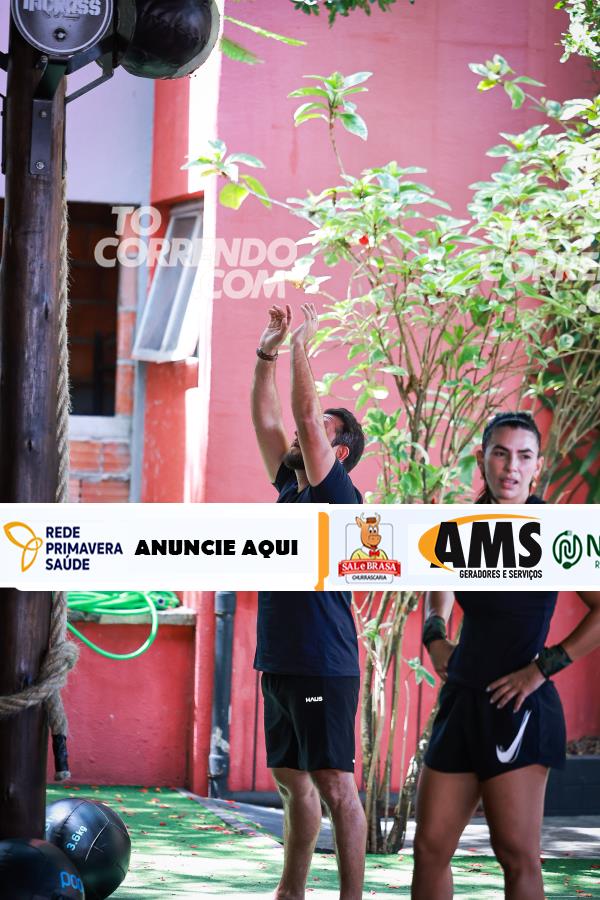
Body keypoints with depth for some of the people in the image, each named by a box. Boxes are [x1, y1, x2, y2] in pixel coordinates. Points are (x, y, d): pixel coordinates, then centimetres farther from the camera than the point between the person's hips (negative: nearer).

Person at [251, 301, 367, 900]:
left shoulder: (337, 492, -6)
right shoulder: (290, 487, 15)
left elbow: (306, 415, -14)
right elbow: (266, 419, 16)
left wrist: (301, 345, -8)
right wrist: (267, 352, 11)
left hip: (323, 665, -8)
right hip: (281, 663, 8)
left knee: (334, 785, -8)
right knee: (293, 782, 13)